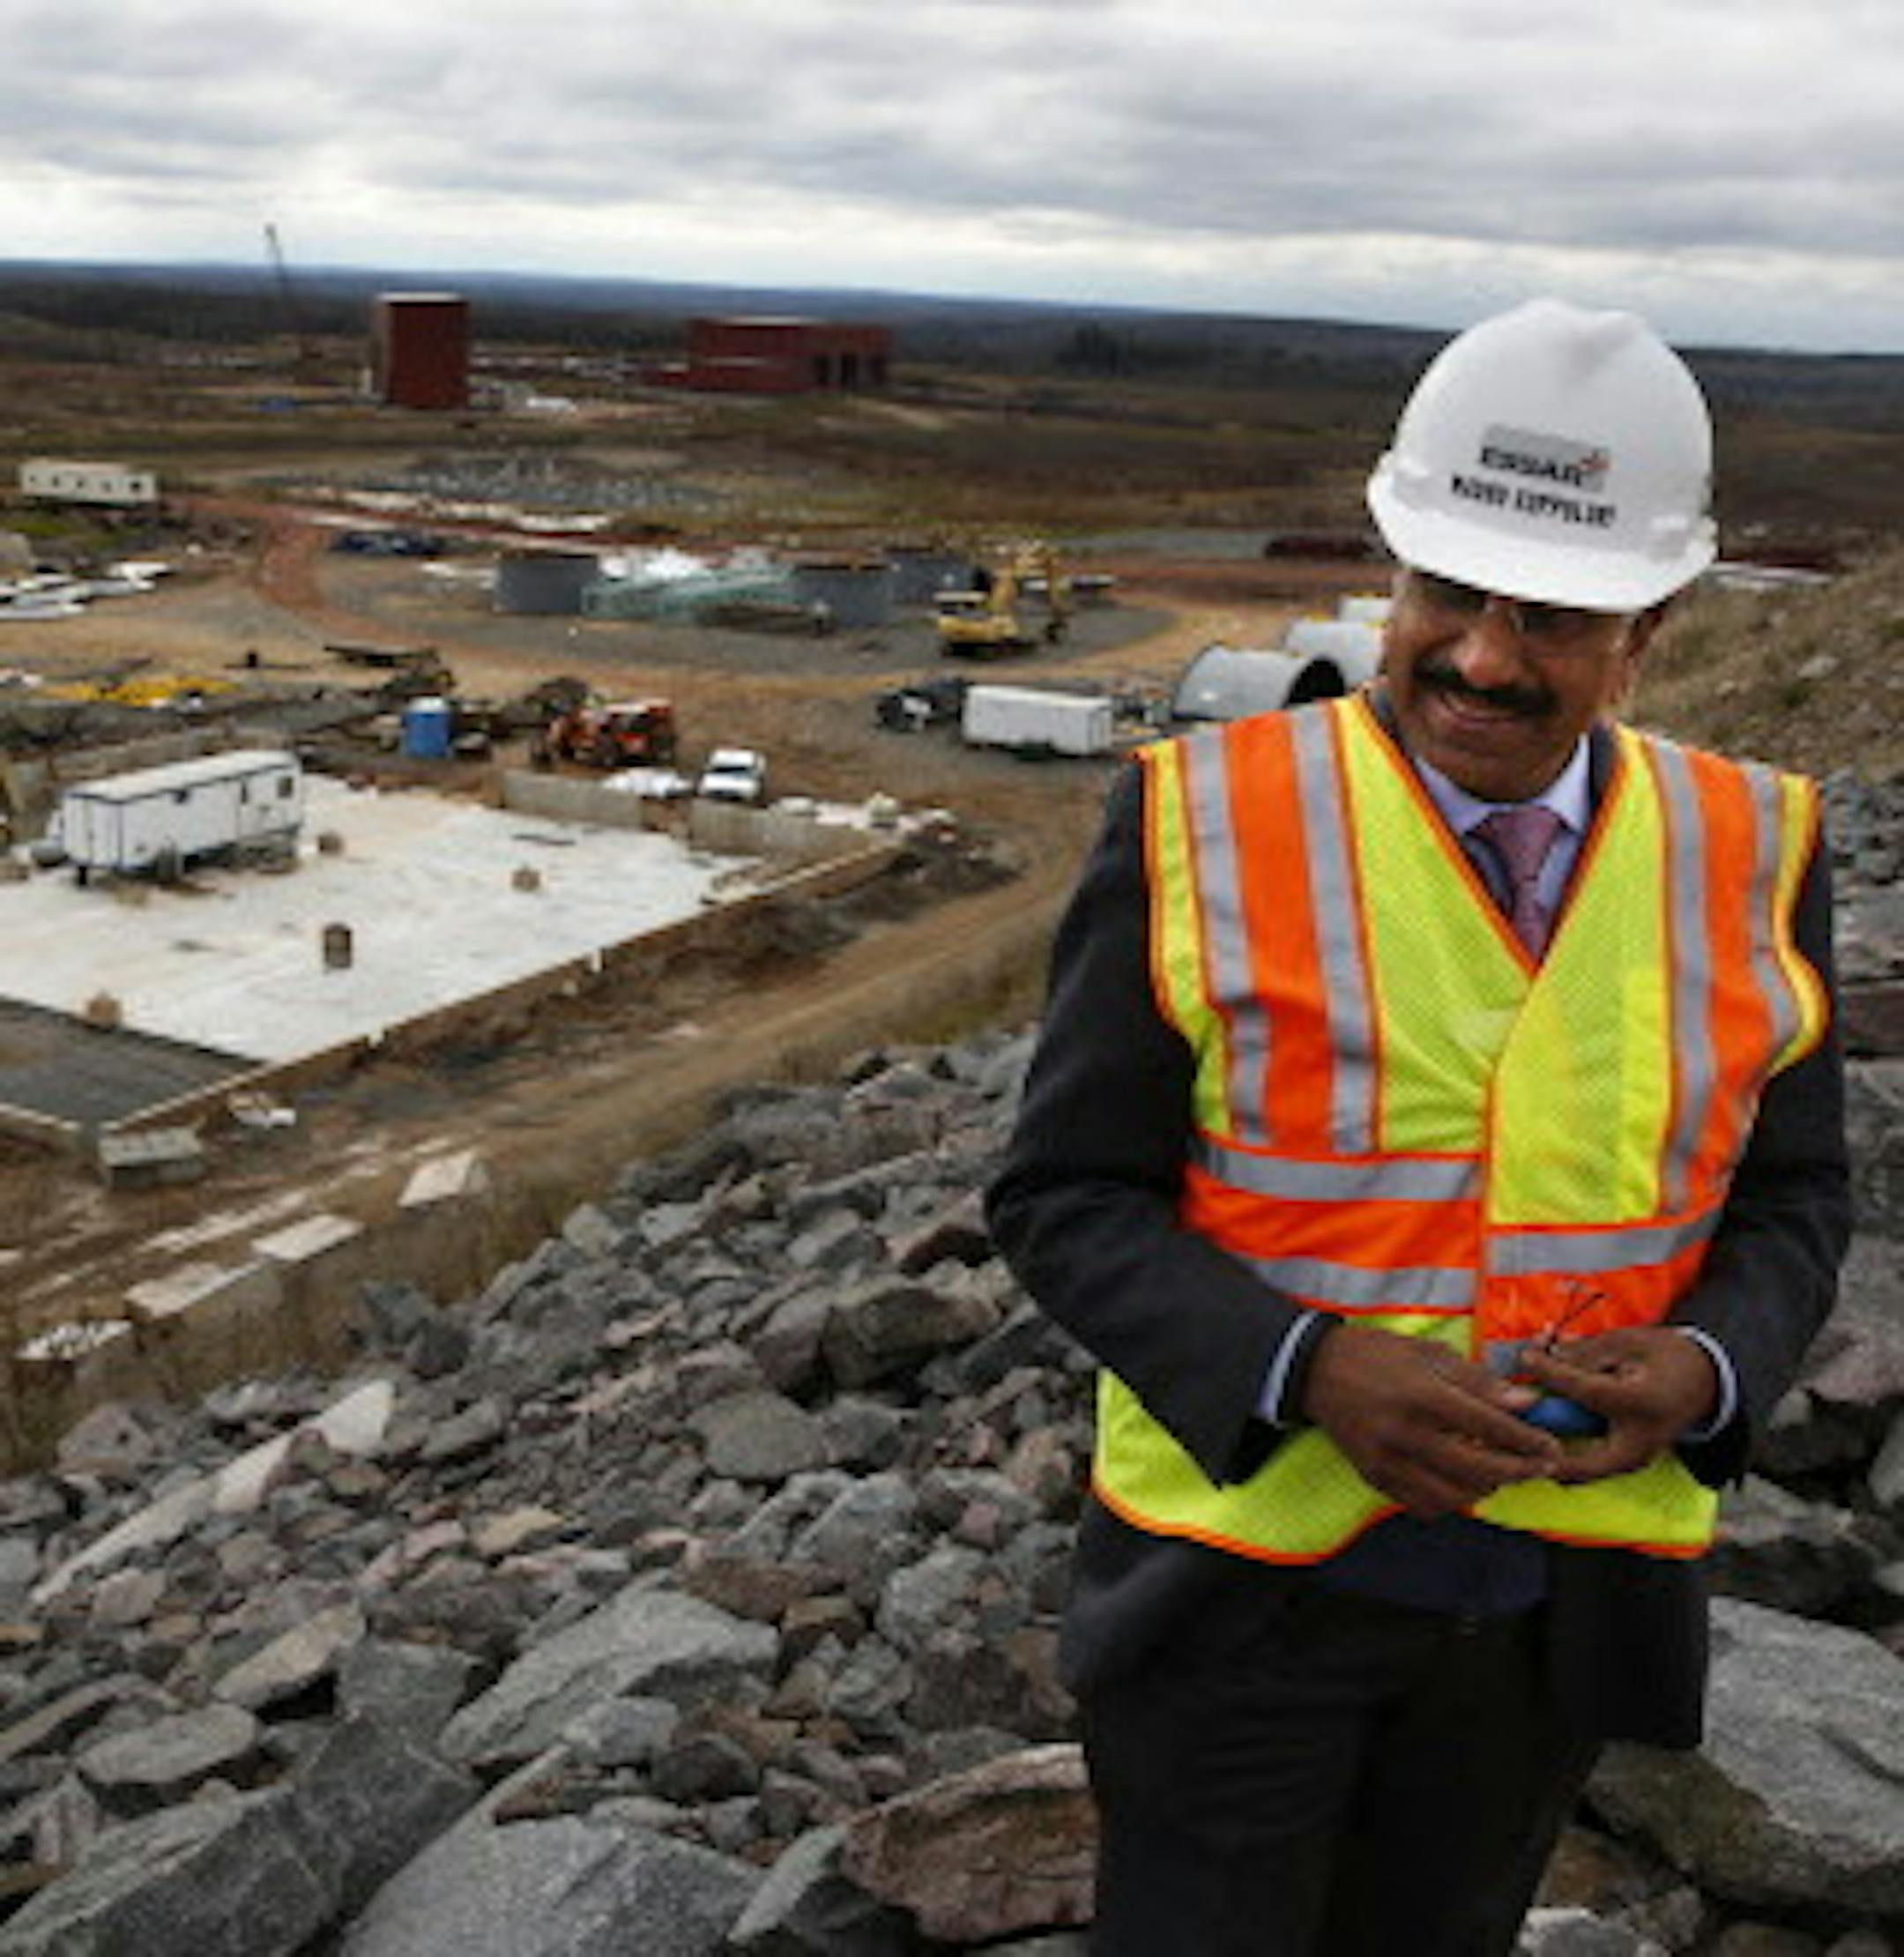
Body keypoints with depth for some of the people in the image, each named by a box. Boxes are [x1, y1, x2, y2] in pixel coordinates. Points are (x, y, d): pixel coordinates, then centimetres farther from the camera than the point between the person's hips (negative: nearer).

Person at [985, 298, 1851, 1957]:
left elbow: (1789, 1201, 5)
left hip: (1565, 1591, 3)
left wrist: (1704, 1372, -17)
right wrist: (1303, 1373, -26)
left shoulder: (1747, 854, -5)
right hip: (1241, 1560, -3)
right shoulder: (1203, 824, -14)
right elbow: (1066, 1198, -10)